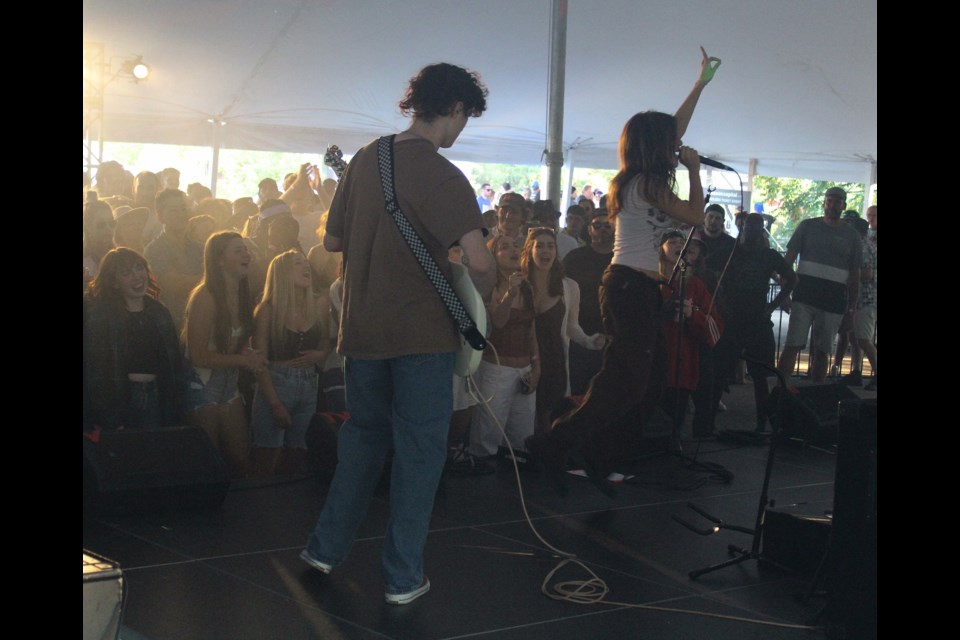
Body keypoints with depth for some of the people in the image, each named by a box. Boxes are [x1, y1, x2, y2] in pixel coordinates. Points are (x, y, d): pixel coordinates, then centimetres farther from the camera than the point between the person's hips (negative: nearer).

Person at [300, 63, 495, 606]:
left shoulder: (365, 159, 6)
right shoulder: (442, 176, -14)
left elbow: (333, 241, 15)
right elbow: (479, 261, -23)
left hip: (363, 330, 6)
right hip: (423, 332, -6)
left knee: (364, 434, 23)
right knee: (420, 450, 5)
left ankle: (327, 547, 29)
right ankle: (403, 576, 10)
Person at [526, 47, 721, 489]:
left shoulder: (634, 180, 15)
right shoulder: (650, 184, -12)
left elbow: (673, 130, 26)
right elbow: (696, 215, -4)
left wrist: (701, 84, 32)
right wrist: (693, 169, 8)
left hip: (633, 288, 10)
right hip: (633, 288, -10)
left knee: (650, 379, 11)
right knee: (626, 379, -11)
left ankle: (597, 456, 11)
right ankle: (555, 444, -12)